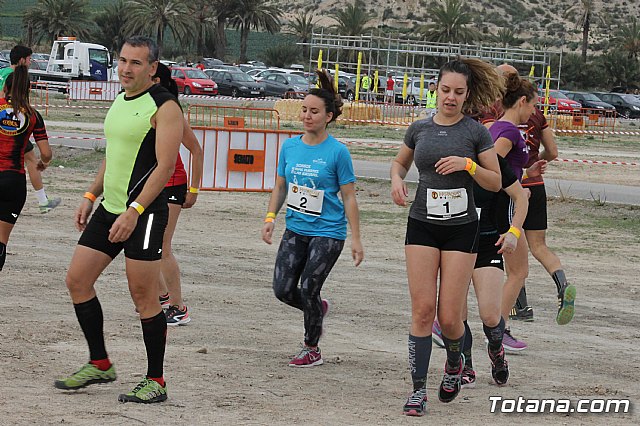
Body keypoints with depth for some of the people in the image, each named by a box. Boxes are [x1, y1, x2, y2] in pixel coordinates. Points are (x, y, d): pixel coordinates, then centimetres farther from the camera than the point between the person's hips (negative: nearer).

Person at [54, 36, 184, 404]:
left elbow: (165, 166, -19)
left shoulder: (164, 106, -12)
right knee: (77, 280, 8)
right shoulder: (121, 101, 14)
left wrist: (134, 211, -25)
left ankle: (155, 382, 4)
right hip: (110, 208, 9)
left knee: (144, 295, -5)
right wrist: (91, 196, 19)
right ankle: (99, 364, 20)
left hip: (144, 212, -9)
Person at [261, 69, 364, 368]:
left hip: (328, 233, -5)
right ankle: (318, 308, 31)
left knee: (308, 289, -8)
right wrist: (271, 217, -1)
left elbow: (349, 198, -6)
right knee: (283, 289, -2)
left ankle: (311, 349, 12)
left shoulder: (337, 152, -10)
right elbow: (280, 187, 14)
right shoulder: (289, 146, 4)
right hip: (295, 230, 5)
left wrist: (356, 239, -7)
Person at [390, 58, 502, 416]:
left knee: (449, 317, -4)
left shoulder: (476, 132, -2)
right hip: (422, 226, 2)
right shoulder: (420, 129, 6)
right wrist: (397, 180, 2)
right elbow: (400, 162, 24)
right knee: (422, 310, -7)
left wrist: (468, 164, -16)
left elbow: (496, 182, 0)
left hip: (461, 229, -2)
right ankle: (419, 390, -2)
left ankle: (455, 363, 29)